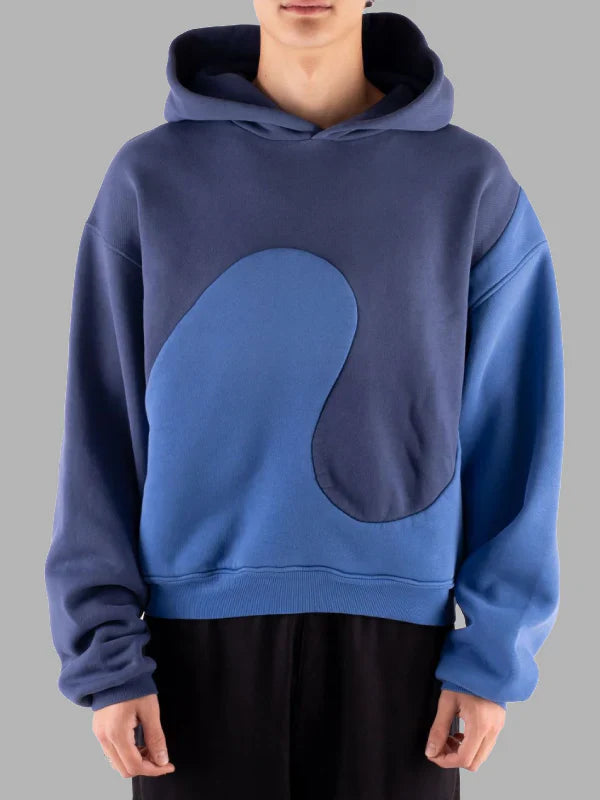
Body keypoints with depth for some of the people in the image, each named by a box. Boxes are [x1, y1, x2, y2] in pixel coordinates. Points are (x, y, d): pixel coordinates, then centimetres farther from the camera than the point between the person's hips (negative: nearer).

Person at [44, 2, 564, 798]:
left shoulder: (470, 181, 1)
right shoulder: (151, 178, 1)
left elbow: (513, 431, 2)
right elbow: (103, 428, 1)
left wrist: (497, 654, -4)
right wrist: (106, 659, -4)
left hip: (391, 628, 1)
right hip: (203, 629, 0)